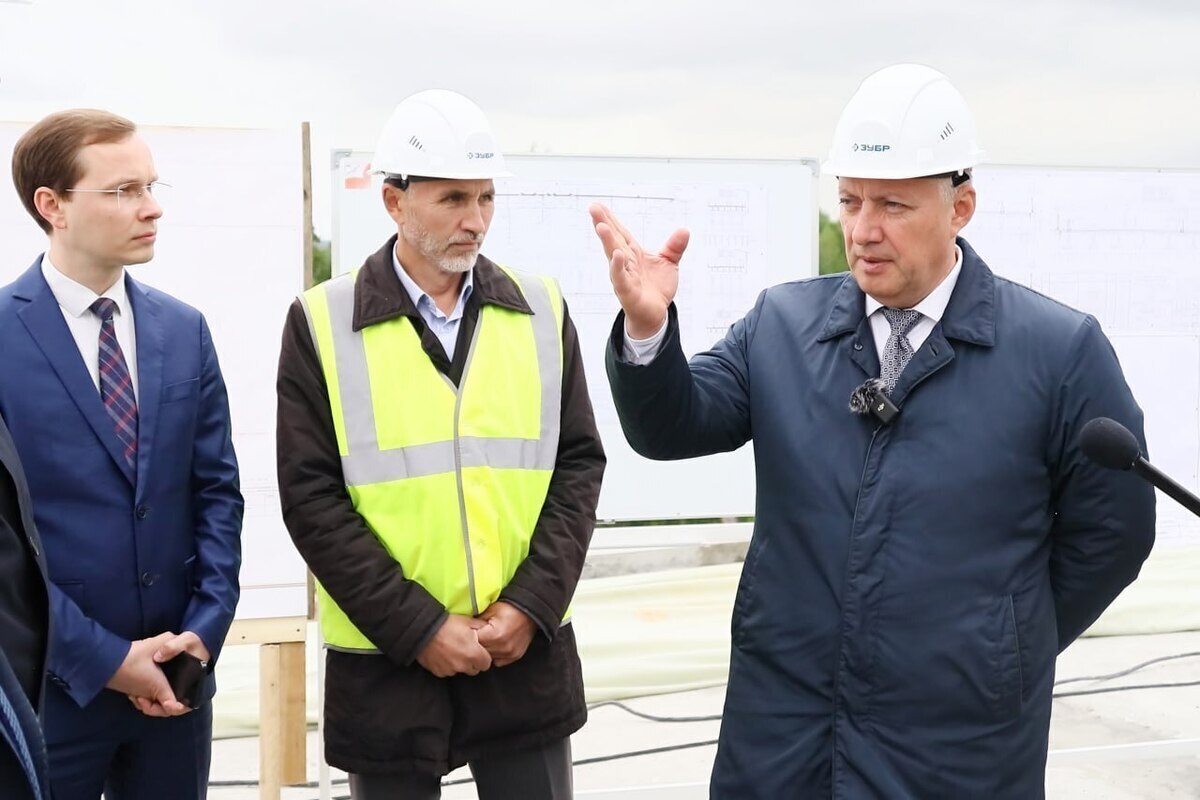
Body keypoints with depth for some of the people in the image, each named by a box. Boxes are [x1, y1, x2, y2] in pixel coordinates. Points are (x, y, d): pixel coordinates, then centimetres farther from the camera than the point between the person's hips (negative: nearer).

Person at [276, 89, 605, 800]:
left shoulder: (542, 309, 5)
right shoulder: (324, 323, -3)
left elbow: (579, 463, 4)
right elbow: (311, 494, -6)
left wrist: (531, 606, -7)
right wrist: (417, 627, -12)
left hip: (528, 652, 2)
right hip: (387, 660, -2)